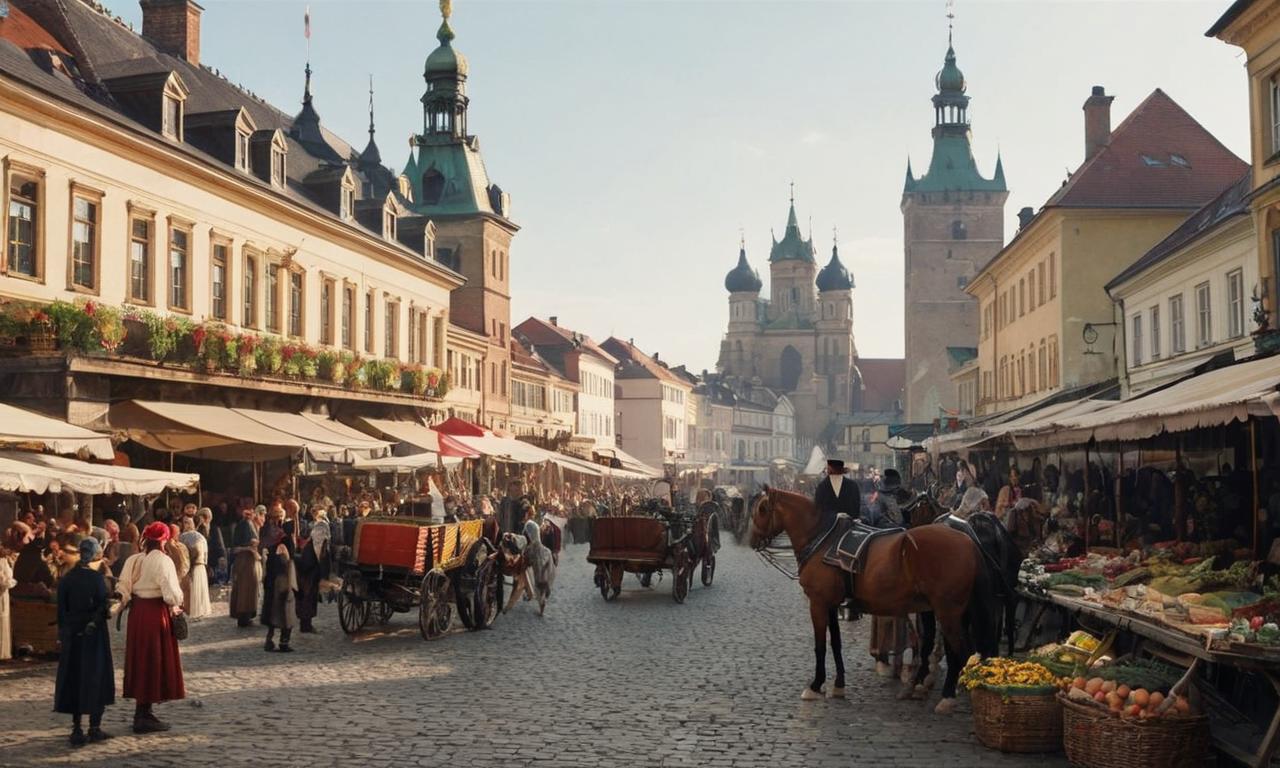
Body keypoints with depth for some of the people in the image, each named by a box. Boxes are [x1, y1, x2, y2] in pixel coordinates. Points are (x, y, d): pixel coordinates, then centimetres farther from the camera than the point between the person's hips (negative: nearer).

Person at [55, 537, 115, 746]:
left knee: (73, 677, 10)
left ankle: (77, 729, 11)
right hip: (95, 635, -4)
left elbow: (61, 609, 3)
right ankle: (95, 727, 7)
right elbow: (103, 606, -15)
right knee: (96, 676, 5)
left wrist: (62, 634, 9)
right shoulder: (97, 577, -12)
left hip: (72, 635, 4)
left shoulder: (66, 579, 2)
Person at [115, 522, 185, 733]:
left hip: (137, 612, 7)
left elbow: (123, 589, 3)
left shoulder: (133, 560, 6)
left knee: (140, 659, 15)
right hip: (156, 612, -7)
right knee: (154, 661, 1)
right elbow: (170, 590, -18)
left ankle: (142, 713, 23)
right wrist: (175, 606, -1)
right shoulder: (162, 560, -14)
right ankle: (144, 717, 2)